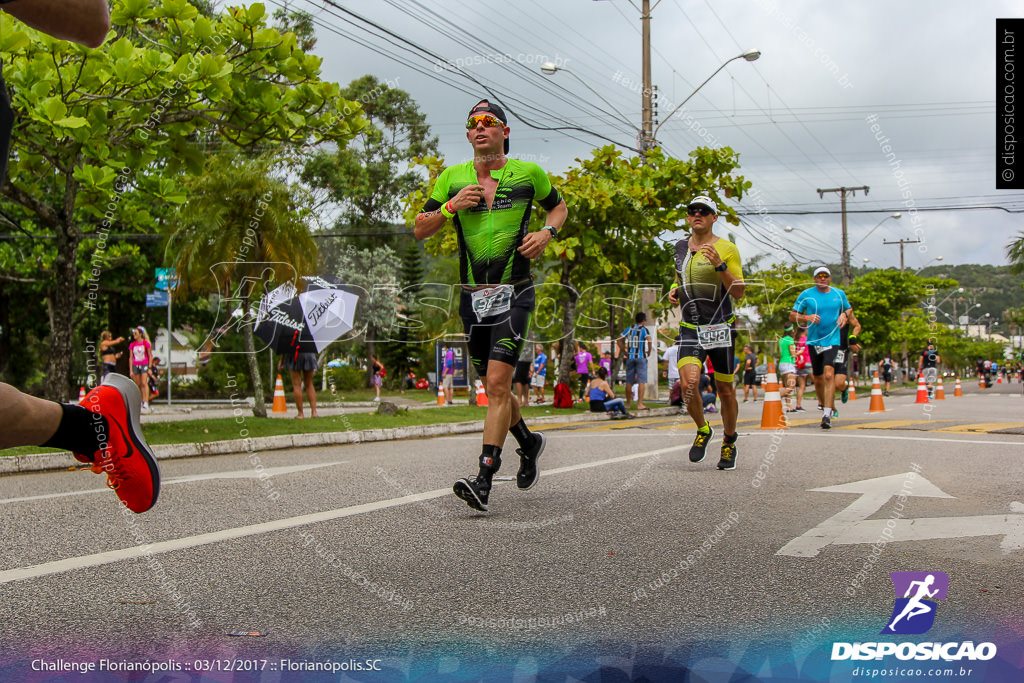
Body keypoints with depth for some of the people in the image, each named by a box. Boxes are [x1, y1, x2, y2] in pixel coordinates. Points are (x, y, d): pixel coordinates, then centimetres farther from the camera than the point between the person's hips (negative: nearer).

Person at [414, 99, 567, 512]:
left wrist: (546, 233, -2)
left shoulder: (528, 174, 2)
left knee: (497, 383, -16)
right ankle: (529, 442, 40)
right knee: (494, 388, 13)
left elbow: (558, 207, 18)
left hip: (514, 295, -4)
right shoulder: (452, 178, 7)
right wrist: (452, 206, -8)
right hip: (472, 297, 4)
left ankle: (484, 481, -17)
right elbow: (420, 230, 8)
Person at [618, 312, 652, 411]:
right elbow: (649, 340, -21)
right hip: (641, 357, -4)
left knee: (629, 381, 10)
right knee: (641, 381, -5)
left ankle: (628, 403, 19)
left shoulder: (629, 329, 9)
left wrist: (624, 351, 13)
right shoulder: (644, 329, -4)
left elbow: (619, 340, 8)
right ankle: (640, 404, -12)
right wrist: (649, 351, -7)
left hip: (630, 356, 4)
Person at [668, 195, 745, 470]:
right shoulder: (680, 247, 10)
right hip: (690, 329, 3)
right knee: (688, 382, -18)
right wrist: (675, 291, 7)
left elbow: (738, 292, -8)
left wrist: (720, 266, -21)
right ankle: (702, 431, 9)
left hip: (720, 328, -3)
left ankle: (729, 443, 27)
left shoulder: (726, 249, -4)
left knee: (725, 390, 5)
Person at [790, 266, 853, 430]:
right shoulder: (806, 294, 2)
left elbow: (849, 309, 24)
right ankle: (824, 404, 36)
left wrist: (844, 315, 1)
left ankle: (827, 415, -24)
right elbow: (792, 315, 3)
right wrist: (806, 317, -16)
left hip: (832, 340, -1)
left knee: (829, 374, -20)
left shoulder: (839, 294, 8)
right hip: (813, 341, 2)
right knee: (818, 379, 10)